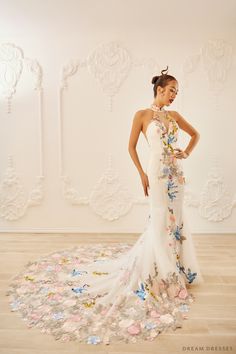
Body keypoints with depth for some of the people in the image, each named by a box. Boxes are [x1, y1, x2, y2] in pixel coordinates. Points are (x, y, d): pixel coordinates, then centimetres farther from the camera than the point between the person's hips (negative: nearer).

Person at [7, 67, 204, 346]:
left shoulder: (173, 115, 13)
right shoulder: (142, 115, -5)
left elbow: (195, 134, 24)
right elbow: (131, 146, -4)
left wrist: (186, 152, 8)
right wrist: (142, 174, -9)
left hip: (175, 173, 7)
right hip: (157, 172, -7)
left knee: (175, 219, 12)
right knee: (160, 222, -5)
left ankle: (174, 268, 30)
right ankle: (154, 272, 12)